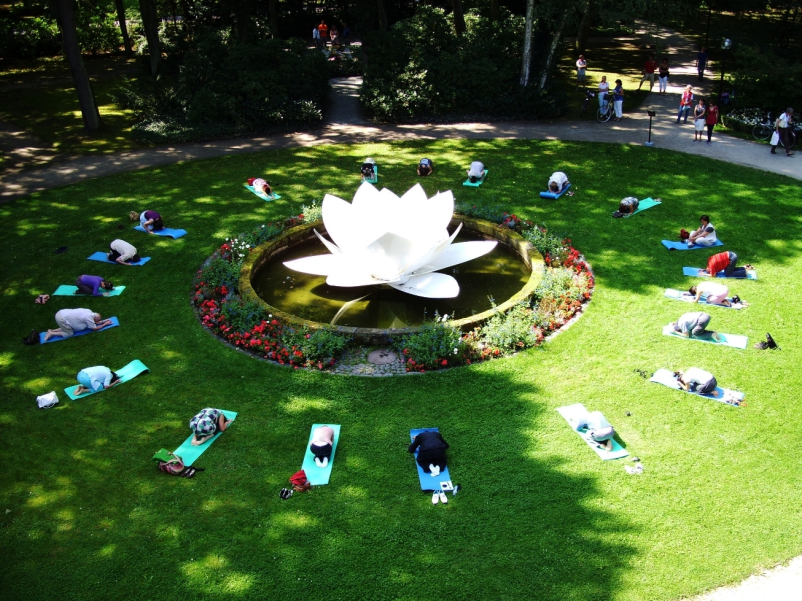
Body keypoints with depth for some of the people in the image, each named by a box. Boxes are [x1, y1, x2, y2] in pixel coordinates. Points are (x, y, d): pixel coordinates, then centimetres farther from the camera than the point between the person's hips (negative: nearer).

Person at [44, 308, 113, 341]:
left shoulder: (89, 312, 9)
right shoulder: (89, 317, -15)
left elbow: (94, 323, 24)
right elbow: (95, 328, -3)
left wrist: (104, 321, 17)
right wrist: (105, 324, 4)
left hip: (62, 313, 9)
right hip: (62, 318, -9)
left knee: (66, 329, 27)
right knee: (70, 334, 3)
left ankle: (52, 331, 21)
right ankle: (51, 333, 4)